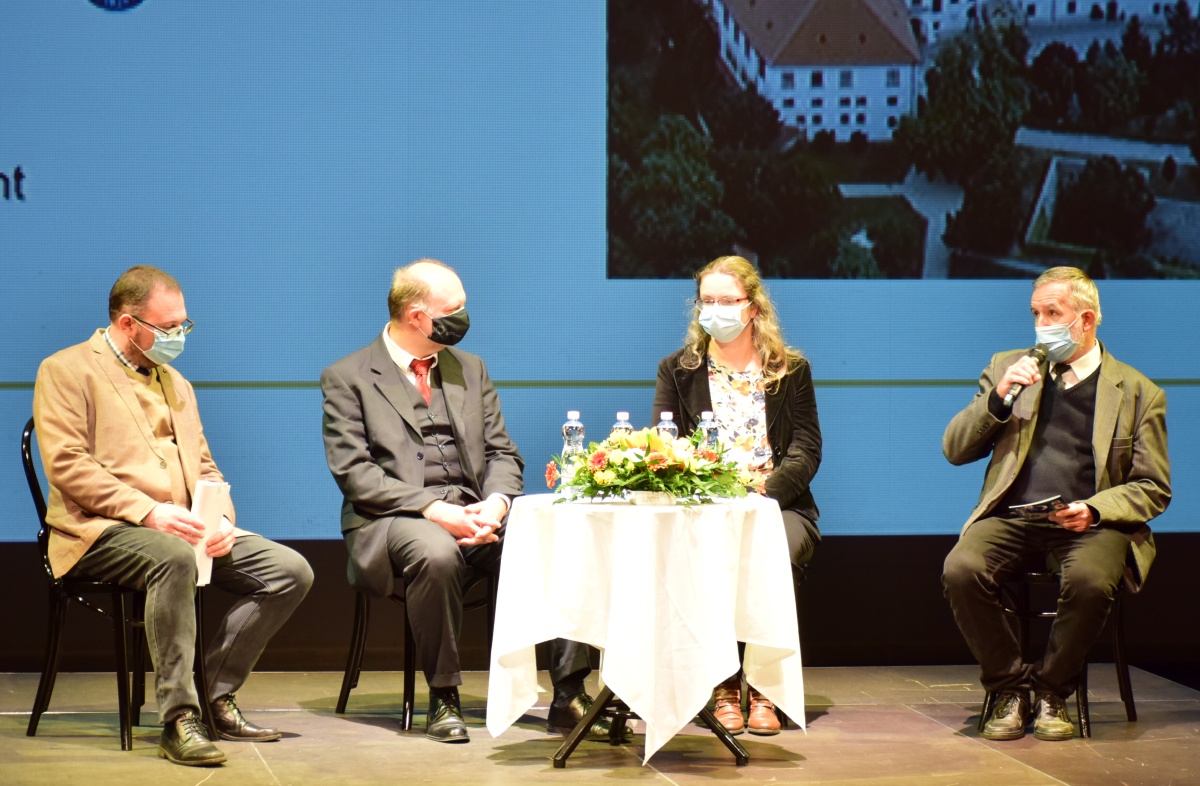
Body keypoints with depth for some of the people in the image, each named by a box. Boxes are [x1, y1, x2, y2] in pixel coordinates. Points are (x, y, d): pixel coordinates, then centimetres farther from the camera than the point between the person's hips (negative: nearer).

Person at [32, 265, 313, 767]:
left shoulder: (176, 383, 24)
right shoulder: (67, 370, 0)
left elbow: (204, 466, 22)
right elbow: (66, 464, -12)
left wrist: (221, 519, -1)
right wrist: (149, 512, -22)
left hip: (183, 531, 7)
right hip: (100, 532, -7)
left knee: (291, 571, -11)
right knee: (174, 557, -40)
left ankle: (215, 697, -3)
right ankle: (178, 721, -35)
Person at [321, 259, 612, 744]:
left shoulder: (470, 369, 18)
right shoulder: (347, 377, 2)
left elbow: (502, 453, 15)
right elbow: (353, 471, -8)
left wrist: (495, 504, -9)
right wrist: (432, 510, -20)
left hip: (473, 512, 5)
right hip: (396, 517, -4)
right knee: (436, 553, -39)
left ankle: (569, 695, -20)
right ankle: (443, 699, -22)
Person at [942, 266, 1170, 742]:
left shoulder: (1138, 393, 10)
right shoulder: (1008, 368, 18)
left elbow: (1153, 489, 8)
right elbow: (955, 451, 12)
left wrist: (1094, 508, -11)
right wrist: (997, 398, -4)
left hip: (1091, 524, -2)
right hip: (1012, 519, 2)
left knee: (1090, 580, -36)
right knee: (960, 570, -29)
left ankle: (1052, 690, -10)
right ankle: (1010, 688, -9)